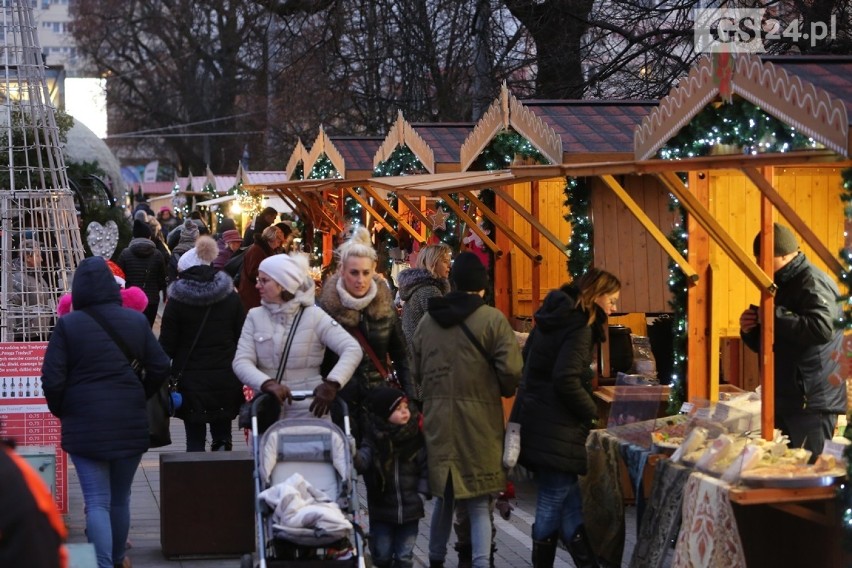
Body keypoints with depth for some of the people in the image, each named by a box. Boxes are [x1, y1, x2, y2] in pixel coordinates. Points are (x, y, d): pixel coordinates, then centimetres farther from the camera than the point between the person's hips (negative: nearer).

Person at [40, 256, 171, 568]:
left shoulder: (68, 325, -9)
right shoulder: (136, 321, -1)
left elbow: (52, 379, -11)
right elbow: (160, 368, 1)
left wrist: (61, 410, 8)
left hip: (85, 424, -3)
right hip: (131, 423, 3)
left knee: (97, 501, -3)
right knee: (120, 497, 18)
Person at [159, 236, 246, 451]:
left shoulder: (177, 301, -6)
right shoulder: (231, 298, 4)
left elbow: (167, 345, -5)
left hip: (191, 381, -2)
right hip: (226, 380, 2)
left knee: (195, 439, 5)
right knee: (222, 436, 12)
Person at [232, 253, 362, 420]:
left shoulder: (314, 316, -3)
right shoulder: (255, 316, 6)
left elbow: (353, 350, -11)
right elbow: (241, 361, -5)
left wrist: (332, 384, -28)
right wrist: (267, 383, -25)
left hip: (310, 411, -2)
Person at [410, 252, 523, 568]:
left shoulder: (428, 320, 5)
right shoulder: (492, 319, -10)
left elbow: (416, 371, 11)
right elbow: (511, 369, -16)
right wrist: (505, 391, 5)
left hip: (437, 419, 4)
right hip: (478, 420, -4)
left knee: (443, 495, 19)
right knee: (479, 502, 3)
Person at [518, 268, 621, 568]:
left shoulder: (556, 317, 14)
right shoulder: (580, 327, -15)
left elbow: (529, 363, 19)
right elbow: (567, 380, -24)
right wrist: (591, 412, -10)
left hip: (535, 417, 9)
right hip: (555, 428, -9)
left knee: (567, 497, 12)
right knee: (554, 498, -1)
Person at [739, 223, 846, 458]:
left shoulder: (812, 283, -12)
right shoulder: (783, 286, 19)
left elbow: (822, 328, -31)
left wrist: (775, 317, -24)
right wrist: (750, 331, 4)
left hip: (812, 403, -10)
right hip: (786, 401, 10)